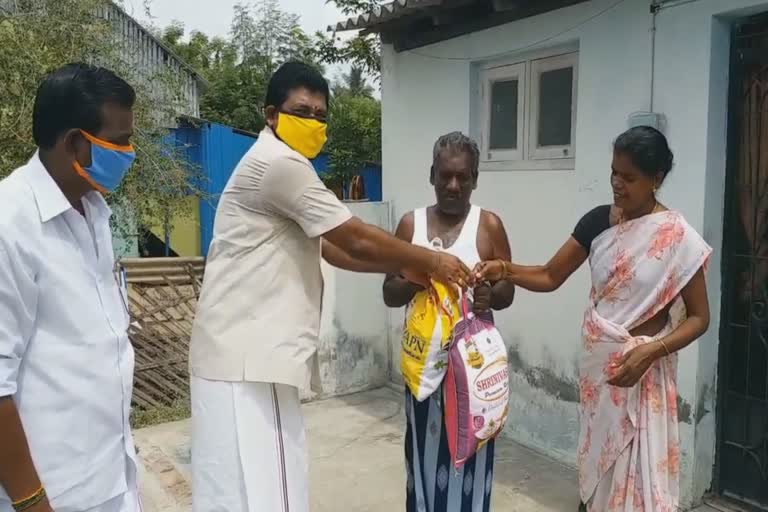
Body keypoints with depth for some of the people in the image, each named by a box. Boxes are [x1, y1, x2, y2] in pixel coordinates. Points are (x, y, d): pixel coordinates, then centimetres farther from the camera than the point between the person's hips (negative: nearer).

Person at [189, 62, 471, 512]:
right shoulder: (279, 164, -14)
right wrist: (433, 262, -1)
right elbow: (357, 241, -14)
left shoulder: (282, 168, 21)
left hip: (251, 351, 11)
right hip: (246, 356, -11)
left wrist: (410, 267, 11)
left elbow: (336, 249, 18)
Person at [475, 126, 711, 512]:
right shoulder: (598, 221, 0)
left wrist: (650, 351, -23)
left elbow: (699, 317, -8)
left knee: (638, 469, 5)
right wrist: (504, 270, -16)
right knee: (599, 458, 17)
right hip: (597, 362, 4)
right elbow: (550, 277, 2)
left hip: (643, 369, -4)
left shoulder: (677, 237, -13)